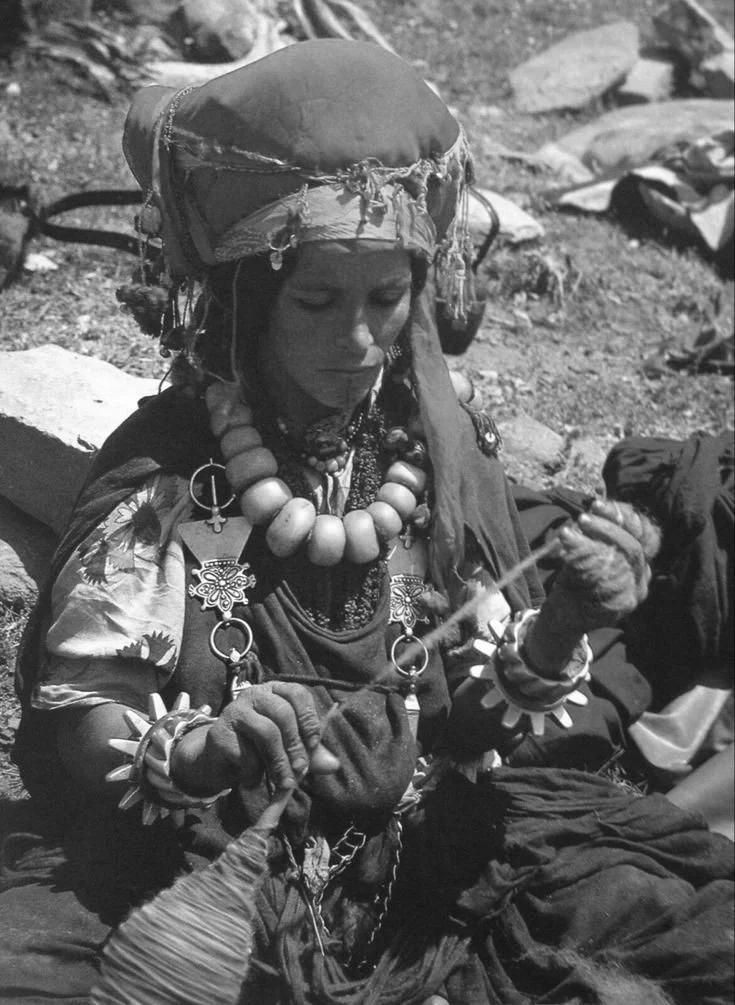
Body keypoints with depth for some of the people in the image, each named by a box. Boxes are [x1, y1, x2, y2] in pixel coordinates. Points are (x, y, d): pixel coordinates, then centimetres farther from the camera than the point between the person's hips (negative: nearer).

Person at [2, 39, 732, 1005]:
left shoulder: (439, 443, -2)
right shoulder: (164, 467, -11)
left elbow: (489, 714, 0)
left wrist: (557, 637, -20)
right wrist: (194, 758, -31)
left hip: (434, 842, 2)